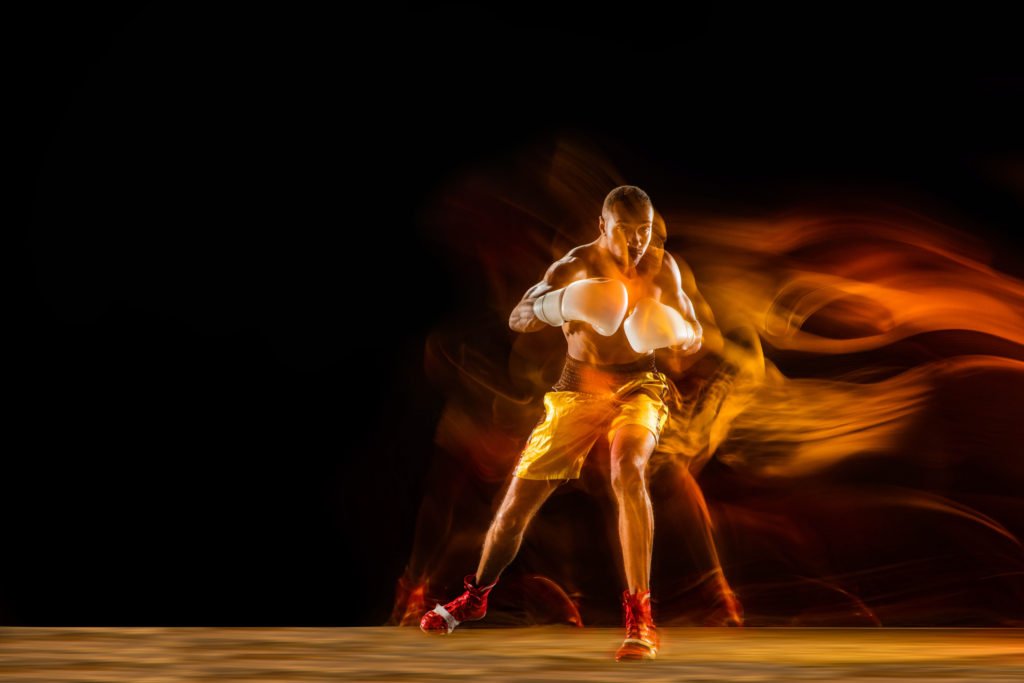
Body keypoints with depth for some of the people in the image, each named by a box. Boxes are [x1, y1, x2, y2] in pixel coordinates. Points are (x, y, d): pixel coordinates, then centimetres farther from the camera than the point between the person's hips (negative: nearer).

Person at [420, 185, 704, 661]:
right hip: (577, 390, 1)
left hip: (637, 387, 0)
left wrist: (676, 335, -24)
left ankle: (640, 617, -30)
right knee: (518, 501, 2)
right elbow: (518, 318, -22)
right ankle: (475, 598, 30)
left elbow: (694, 338, 2)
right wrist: (560, 305, -45)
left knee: (627, 470, -33)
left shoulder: (662, 268, -5)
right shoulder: (577, 265, -13)